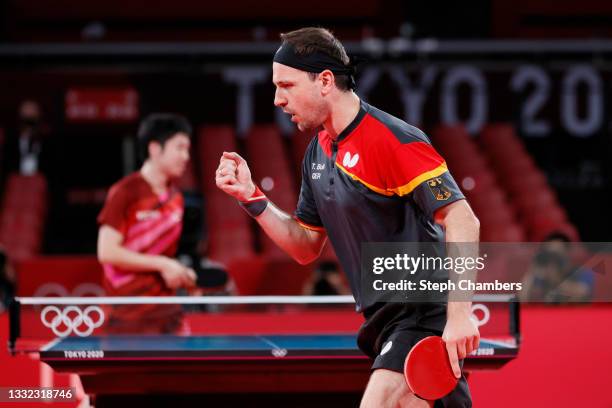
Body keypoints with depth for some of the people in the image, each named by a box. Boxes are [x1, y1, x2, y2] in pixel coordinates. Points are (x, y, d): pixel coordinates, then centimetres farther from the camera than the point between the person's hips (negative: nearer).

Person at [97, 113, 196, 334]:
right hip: (131, 314, -7)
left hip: (166, 313, 7)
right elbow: (107, 252, -14)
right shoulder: (125, 193, -9)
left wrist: (182, 275, 4)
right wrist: (161, 264, -16)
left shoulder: (175, 197, 12)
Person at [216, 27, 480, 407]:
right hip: (386, 320, 9)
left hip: (425, 312, -9)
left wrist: (459, 314, -28)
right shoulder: (318, 152, 12)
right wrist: (252, 198, 5)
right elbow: (307, 247, 20)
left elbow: (462, 220, -21)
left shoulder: (392, 139, -16)